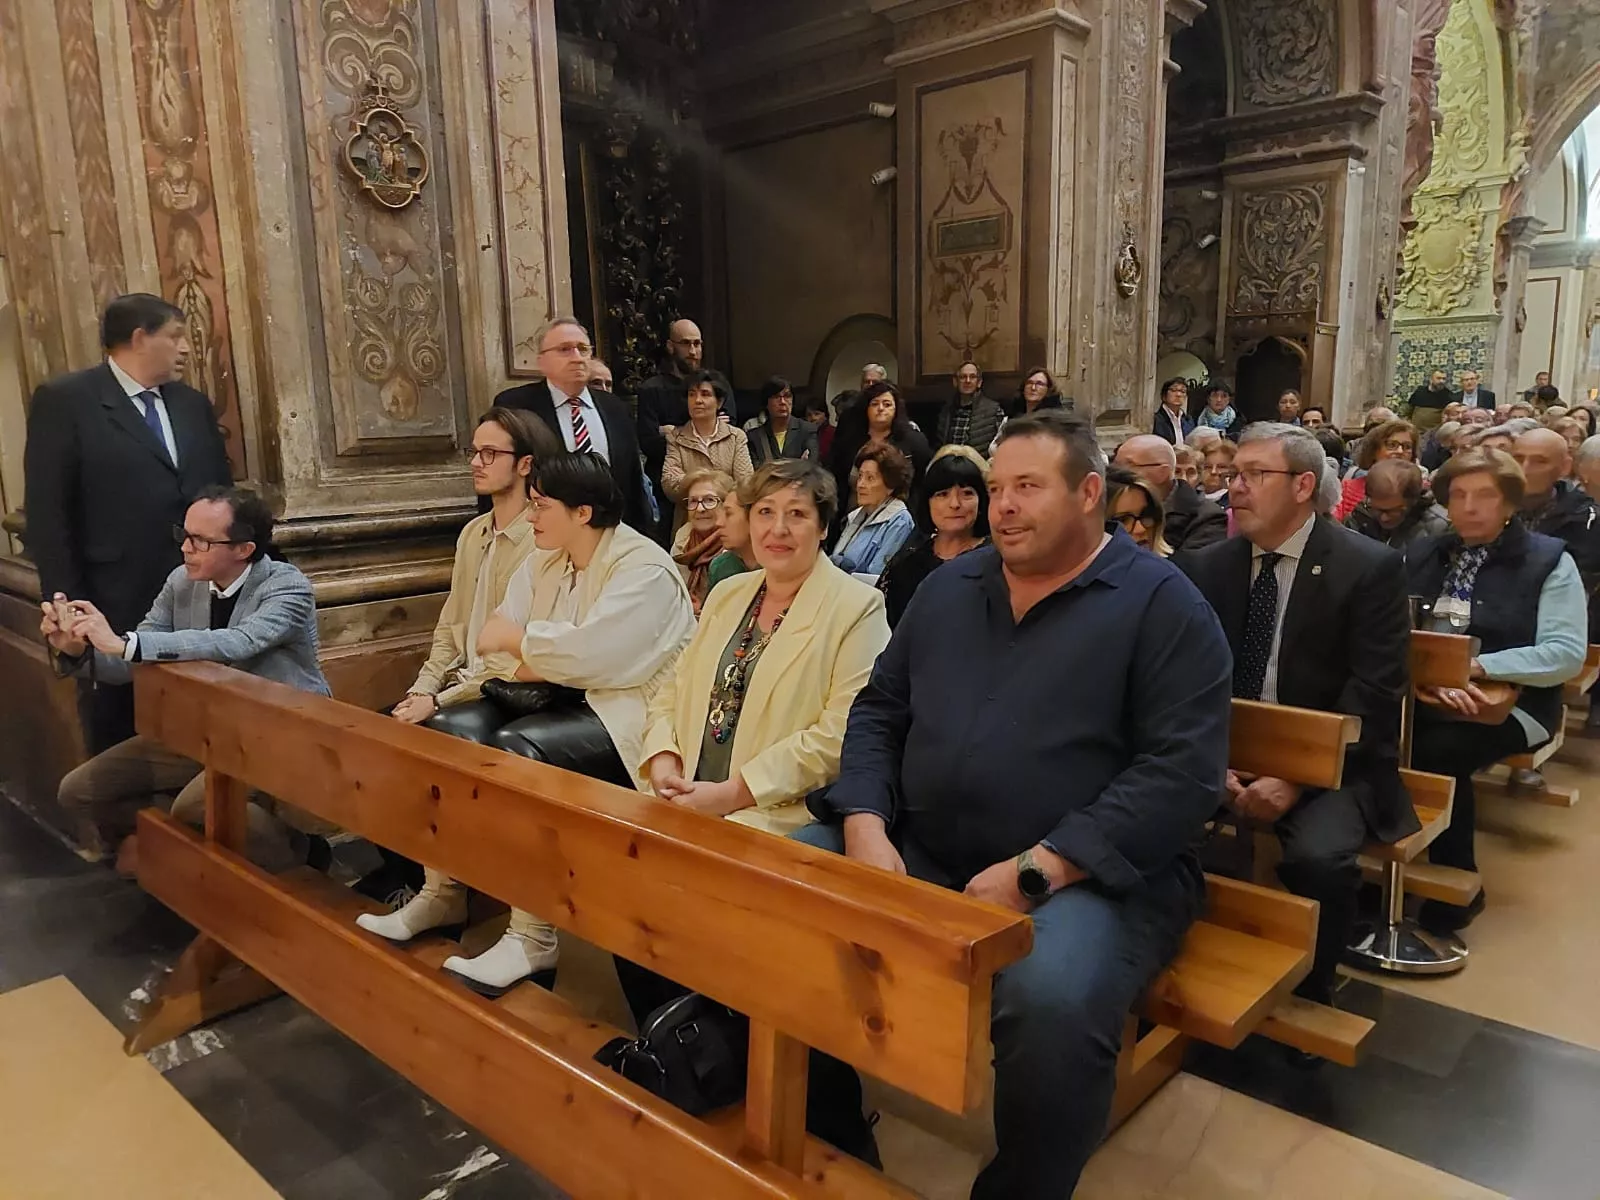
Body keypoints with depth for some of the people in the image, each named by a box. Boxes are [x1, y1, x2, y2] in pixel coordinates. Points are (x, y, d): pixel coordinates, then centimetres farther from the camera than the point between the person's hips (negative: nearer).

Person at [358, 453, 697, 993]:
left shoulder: (644, 569, -15)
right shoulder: (544, 563, 11)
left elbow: (588, 652, -27)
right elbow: (493, 640, 2)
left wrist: (514, 638, -11)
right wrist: (543, 660, -18)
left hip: (631, 715, -8)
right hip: (571, 702, 9)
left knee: (515, 750, -30)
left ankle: (532, 937, -23)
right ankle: (441, 893, 6)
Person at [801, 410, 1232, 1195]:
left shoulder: (1161, 603, -4)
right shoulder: (950, 586, 13)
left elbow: (1182, 772, -13)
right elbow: (878, 712, 13)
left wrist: (1035, 872, -21)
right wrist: (865, 827, -6)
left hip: (1090, 875, -5)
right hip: (916, 854, 5)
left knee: (1050, 1003, -35)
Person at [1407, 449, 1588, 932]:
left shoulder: (1549, 560, 1)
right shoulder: (1424, 556, 14)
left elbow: (1566, 653, -10)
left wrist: (1478, 666, -21)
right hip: (1421, 695, 4)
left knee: (1439, 751, -32)